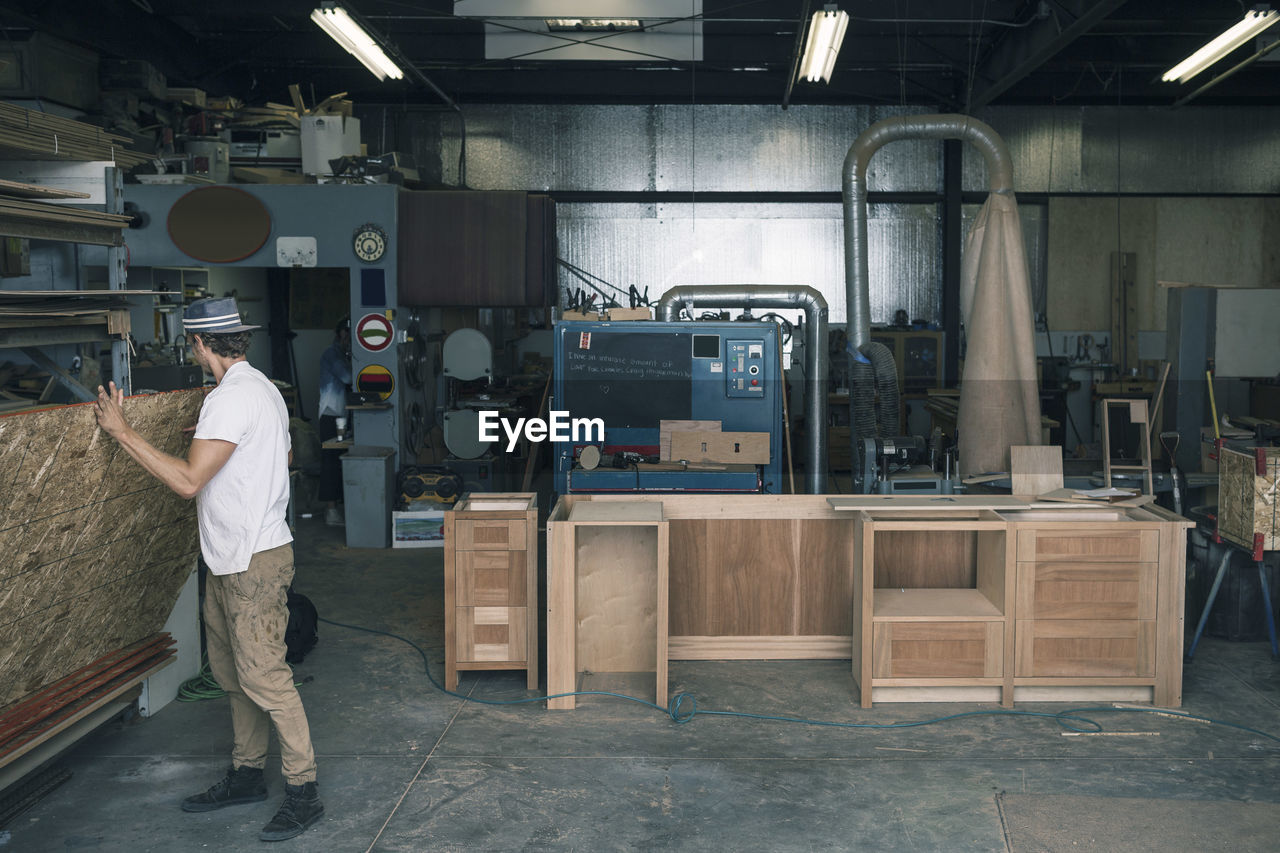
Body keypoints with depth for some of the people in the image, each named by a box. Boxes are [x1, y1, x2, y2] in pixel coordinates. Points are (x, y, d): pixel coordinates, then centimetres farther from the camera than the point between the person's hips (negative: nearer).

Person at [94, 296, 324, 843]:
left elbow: (188, 481, -25)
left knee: (263, 676, -7)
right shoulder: (262, 388, 13)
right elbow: (284, 454, 27)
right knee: (231, 671, 17)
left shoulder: (232, 397, -20)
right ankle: (246, 776, 28)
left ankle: (303, 793, 1)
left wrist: (122, 432, -19)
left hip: (253, 561, -11)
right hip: (229, 558, 11)